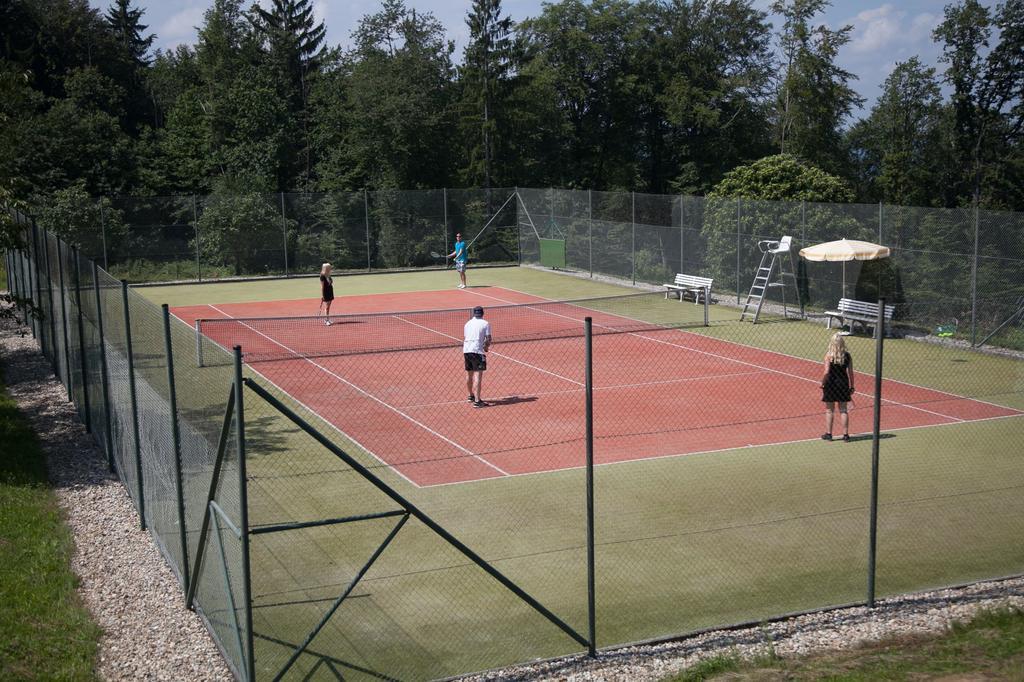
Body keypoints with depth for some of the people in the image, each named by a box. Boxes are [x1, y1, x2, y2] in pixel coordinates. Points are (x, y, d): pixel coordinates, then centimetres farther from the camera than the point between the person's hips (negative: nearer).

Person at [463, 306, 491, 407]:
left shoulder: (468, 323, 15)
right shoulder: (485, 323, 0)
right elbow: (488, 339, -5)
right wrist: (486, 347, 14)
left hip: (466, 351, 6)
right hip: (477, 351, -6)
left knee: (469, 375, 19)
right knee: (478, 375, -10)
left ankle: (471, 396, 37)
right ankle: (477, 401, -17)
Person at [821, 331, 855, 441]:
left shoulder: (829, 355, -12)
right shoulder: (847, 356, -4)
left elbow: (827, 372, -17)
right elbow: (850, 373, -3)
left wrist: (822, 384, -6)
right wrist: (851, 386, 5)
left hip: (831, 383, -2)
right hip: (843, 384, 3)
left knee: (829, 410, 9)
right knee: (843, 410, 11)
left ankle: (828, 433, 15)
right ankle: (845, 434, 12)